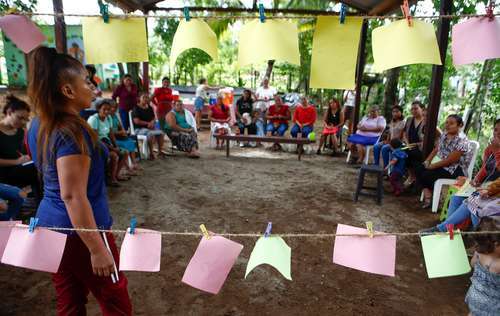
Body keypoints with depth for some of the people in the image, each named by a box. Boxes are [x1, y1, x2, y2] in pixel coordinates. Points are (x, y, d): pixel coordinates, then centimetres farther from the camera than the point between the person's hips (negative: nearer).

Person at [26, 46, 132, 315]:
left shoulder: (38, 126, 4)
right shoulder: (72, 131, -24)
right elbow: (72, 196, -27)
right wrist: (97, 248, -23)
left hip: (50, 224, 9)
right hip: (79, 231, -8)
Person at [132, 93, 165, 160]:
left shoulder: (150, 108, 16)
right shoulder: (136, 108, -5)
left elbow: (153, 118, 15)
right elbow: (137, 121, -13)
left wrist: (151, 123, -9)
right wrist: (147, 123, -8)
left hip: (150, 127, 7)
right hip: (139, 129, -7)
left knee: (161, 133, -17)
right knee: (151, 134, -35)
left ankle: (160, 151, -6)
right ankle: (151, 153, -25)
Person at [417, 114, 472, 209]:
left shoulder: (461, 141, -22)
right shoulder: (444, 135, 4)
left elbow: (449, 160, -23)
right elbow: (436, 150, 14)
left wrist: (432, 166, -16)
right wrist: (427, 161, -1)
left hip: (456, 170, -8)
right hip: (442, 164, 9)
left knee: (427, 175, -22)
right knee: (420, 169, -10)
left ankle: (429, 199, 3)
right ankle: (427, 196, -15)